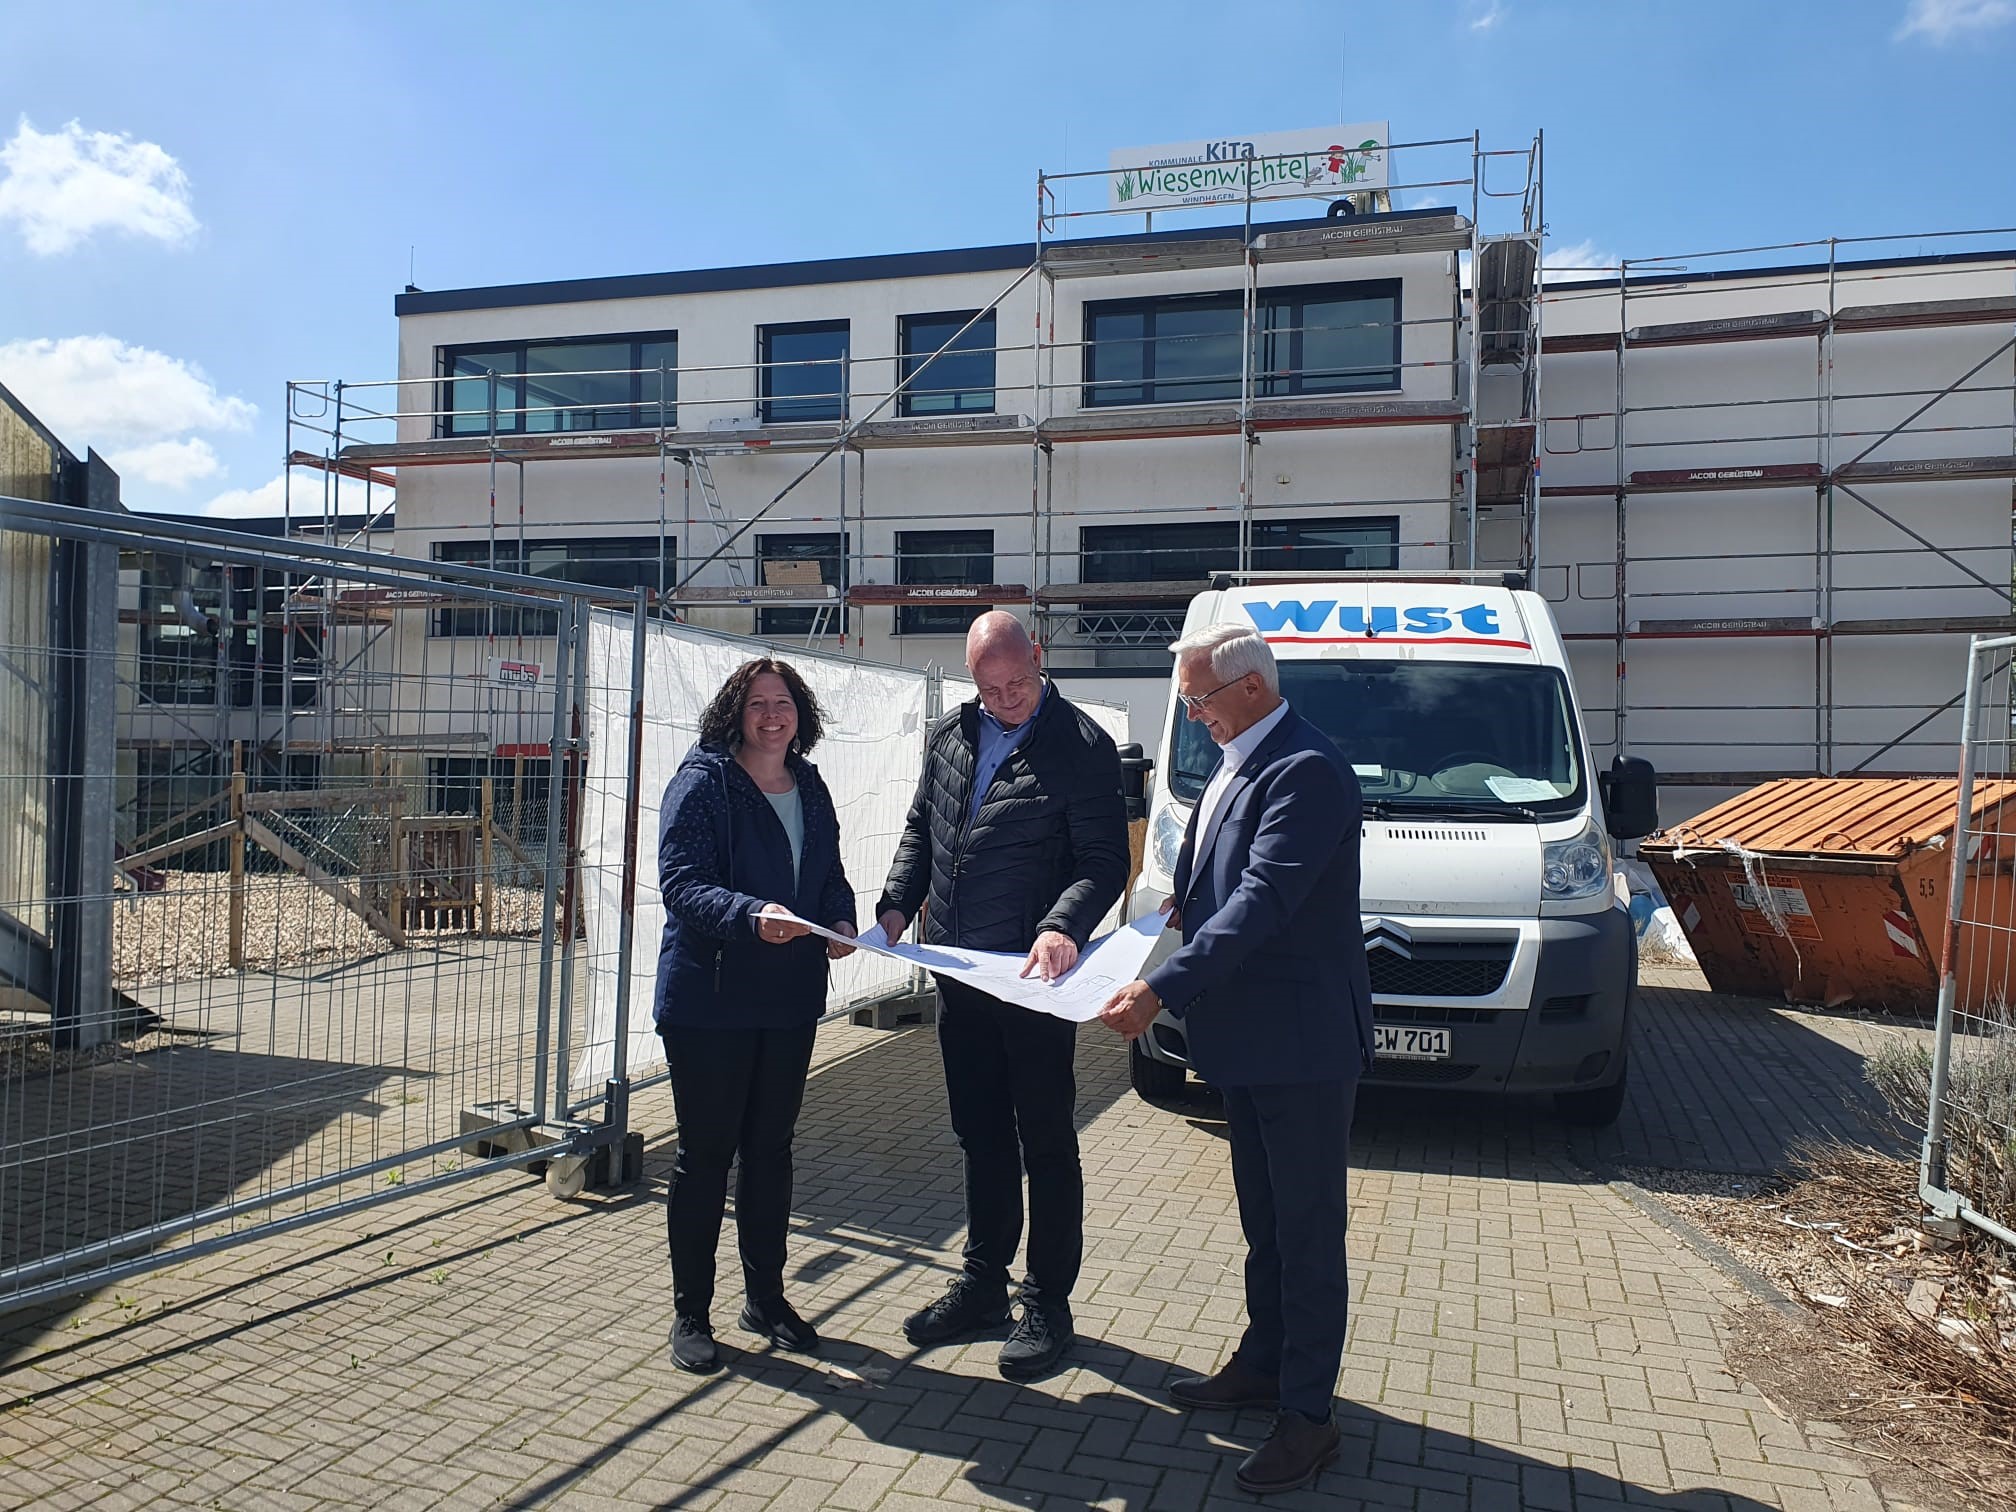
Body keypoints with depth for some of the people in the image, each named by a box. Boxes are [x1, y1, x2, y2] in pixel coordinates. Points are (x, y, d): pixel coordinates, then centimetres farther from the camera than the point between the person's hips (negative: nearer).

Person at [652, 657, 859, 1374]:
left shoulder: (811, 788, 10)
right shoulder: (703, 780, -9)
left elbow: (831, 875, 16)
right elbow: (681, 883, -17)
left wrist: (841, 922, -6)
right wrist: (752, 914, -34)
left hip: (790, 999, 6)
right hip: (707, 999, -6)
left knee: (771, 1148, 15)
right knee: (705, 1154, 4)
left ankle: (766, 1296, 30)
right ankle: (690, 1314, 19)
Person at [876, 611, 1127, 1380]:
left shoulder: (1083, 746, -10)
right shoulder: (949, 735, 9)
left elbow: (1105, 860, -13)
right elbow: (920, 829, 17)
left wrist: (1063, 927, -29)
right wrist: (898, 902, 2)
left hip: (1033, 976, -6)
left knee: (1044, 1139, 5)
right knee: (979, 1134, 17)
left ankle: (1048, 1302, 19)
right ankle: (983, 1282, 32)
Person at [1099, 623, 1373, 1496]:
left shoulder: (1305, 771, -21)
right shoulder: (1236, 764, 9)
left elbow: (1265, 902, -28)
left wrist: (1162, 989, -31)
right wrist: (1184, 908, 1)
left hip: (1302, 1040, -9)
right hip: (1247, 1038, 9)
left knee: (1308, 1229, 4)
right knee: (1264, 1220, 21)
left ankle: (1307, 1413, 16)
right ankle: (1263, 1363, 37)